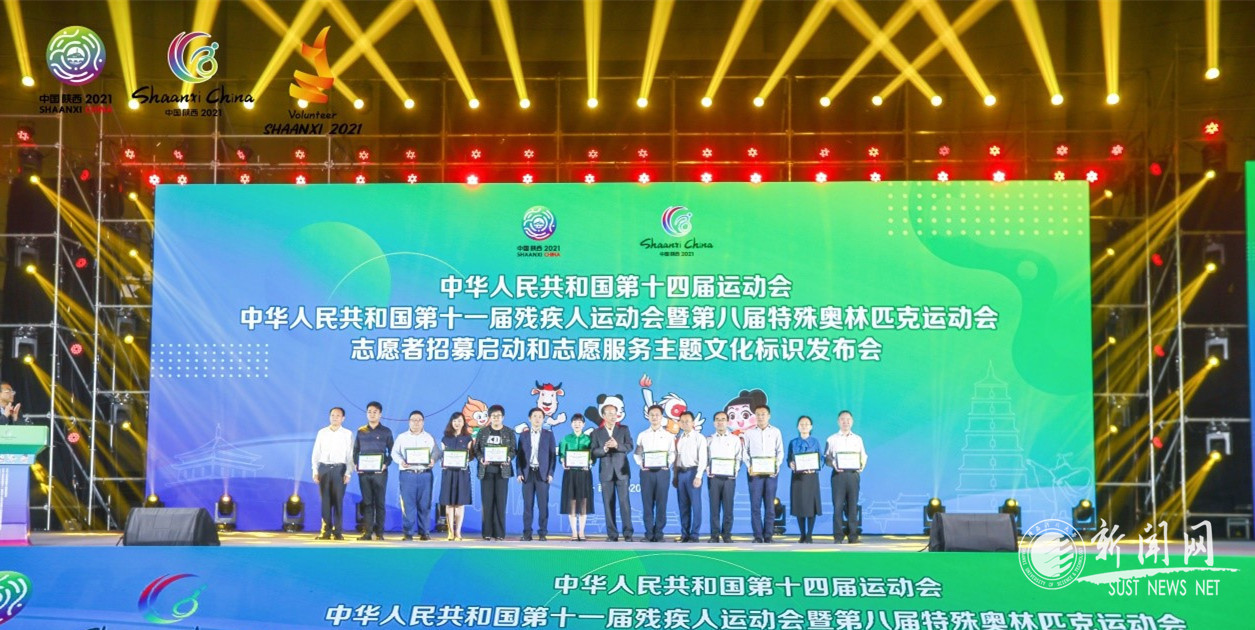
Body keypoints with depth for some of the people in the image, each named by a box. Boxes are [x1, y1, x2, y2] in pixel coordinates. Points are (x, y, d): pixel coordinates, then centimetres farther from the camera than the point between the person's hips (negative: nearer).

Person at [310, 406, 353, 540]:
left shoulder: (347, 434, 3)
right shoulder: (322, 432, 9)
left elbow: (350, 455, -1)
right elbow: (316, 453, 10)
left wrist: (348, 473, -8)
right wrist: (315, 471, 2)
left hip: (339, 469, -2)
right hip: (324, 468, 2)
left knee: (338, 501, -3)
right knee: (325, 500, 1)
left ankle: (338, 531, 1)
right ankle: (326, 531, 4)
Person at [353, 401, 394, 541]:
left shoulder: (386, 432, 6)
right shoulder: (361, 431, 12)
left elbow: (391, 451, 5)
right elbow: (355, 450, 14)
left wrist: (386, 464, -10)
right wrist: (356, 464, -2)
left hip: (380, 472, -2)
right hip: (363, 472, 2)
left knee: (380, 502, -1)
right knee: (366, 502, 2)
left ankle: (379, 532, 1)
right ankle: (367, 531, 3)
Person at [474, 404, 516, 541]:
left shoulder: (509, 432, 7)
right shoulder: (483, 432, 9)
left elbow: (513, 450, 3)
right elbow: (476, 449, 6)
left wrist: (508, 459, -17)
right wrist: (481, 459, -13)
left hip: (502, 470, -1)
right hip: (486, 470, 1)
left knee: (500, 501, -2)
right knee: (487, 501, 0)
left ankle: (499, 533, 2)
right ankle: (487, 532, 4)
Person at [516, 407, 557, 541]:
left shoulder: (548, 434, 7)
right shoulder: (524, 434, 10)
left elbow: (552, 455, 4)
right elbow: (519, 454, 8)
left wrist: (550, 473, -4)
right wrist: (519, 472, -2)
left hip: (542, 473, -1)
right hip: (527, 473, 1)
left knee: (543, 504, -3)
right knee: (527, 504, 1)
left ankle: (542, 532, 2)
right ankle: (527, 532, 4)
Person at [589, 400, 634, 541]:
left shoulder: (624, 429, 9)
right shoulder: (597, 433, 8)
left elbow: (629, 447, -2)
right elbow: (593, 452, 0)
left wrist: (617, 445, -20)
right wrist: (604, 449, -19)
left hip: (622, 471, -1)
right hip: (606, 473, 1)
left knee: (624, 502, -6)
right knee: (608, 504, 1)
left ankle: (628, 533, -3)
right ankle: (612, 534, 5)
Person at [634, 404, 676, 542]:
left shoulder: (668, 435, 9)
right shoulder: (642, 435, 11)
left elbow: (672, 453, 7)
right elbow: (636, 453, 11)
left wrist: (668, 464, -9)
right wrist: (640, 464, -5)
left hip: (663, 471, -1)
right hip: (646, 471, 1)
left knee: (661, 503, -1)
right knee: (647, 503, 0)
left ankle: (659, 533, 3)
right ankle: (649, 533, 3)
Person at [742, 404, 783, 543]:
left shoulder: (776, 432, 9)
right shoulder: (749, 433, 8)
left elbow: (780, 452, 7)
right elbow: (745, 452, 5)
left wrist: (777, 466, -9)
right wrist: (750, 466, -10)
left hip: (771, 472, 0)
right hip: (755, 472, 0)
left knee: (770, 505, 1)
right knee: (755, 504, -4)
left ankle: (768, 536, 4)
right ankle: (758, 536, -2)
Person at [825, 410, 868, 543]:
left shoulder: (858, 439, 15)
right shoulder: (832, 439, 9)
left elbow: (863, 457, 12)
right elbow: (827, 457, 4)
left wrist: (862, 466, -8)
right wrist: (833, 465, -15)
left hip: (853, 474, 2)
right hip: (838, 474, -2)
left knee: (852, 505, 1)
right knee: (838, 505, -5)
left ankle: (853, 535, 5)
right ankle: (837, 536, -2)